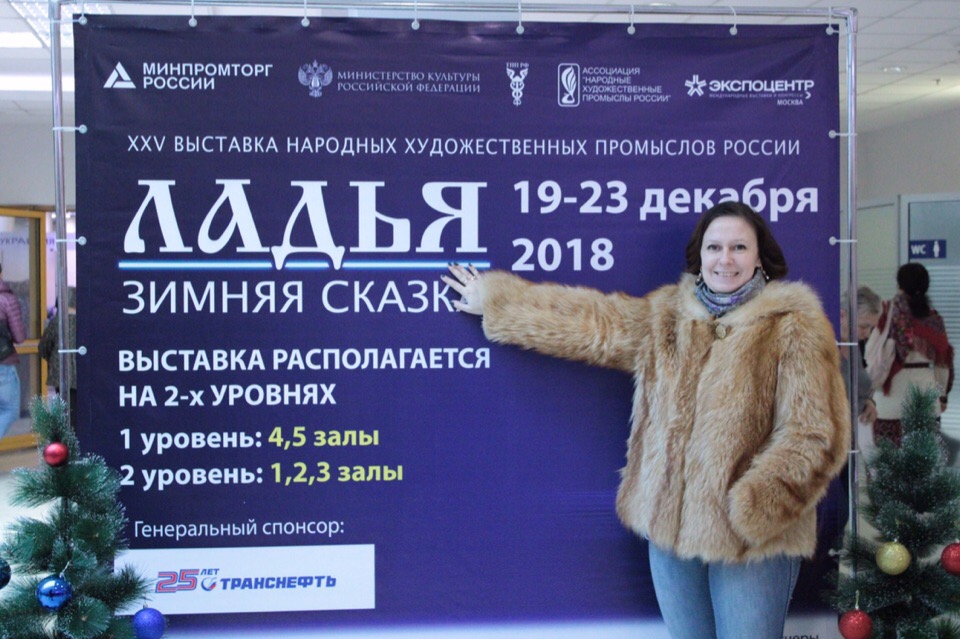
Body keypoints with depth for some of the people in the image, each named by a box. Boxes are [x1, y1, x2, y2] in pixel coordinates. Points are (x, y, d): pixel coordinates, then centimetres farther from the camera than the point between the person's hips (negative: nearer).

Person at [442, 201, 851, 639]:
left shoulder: (792, 325, -7)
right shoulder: (664, 316, 10)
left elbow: (812, 435, -11)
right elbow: (588, 322, 15)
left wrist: (752, 512, -19)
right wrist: (491, 300, 18)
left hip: (752, 539, -5)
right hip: (669, 526, 5)